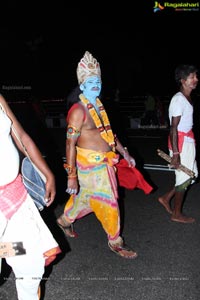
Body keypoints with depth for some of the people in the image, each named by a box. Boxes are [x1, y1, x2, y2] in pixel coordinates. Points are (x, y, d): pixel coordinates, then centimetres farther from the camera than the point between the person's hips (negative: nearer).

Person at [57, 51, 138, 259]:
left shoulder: (98, 106, 8)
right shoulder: (78, 110, -18)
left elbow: (109, 132, 17)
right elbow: (70, 144, -21)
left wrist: (125, 153, 17)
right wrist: (72, 176, -23)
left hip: (102, 163, 8)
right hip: (90, 165, -8)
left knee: (85, 196, 23)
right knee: (107, 202, 1)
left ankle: (65, 220, 46)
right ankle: (115, 242, 19)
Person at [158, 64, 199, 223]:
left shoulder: (187, 98, 11)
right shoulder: (179, 99, -18)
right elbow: (173, 128, -21)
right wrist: (175, 153, -22)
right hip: (181, 142, -9)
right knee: (184, 177, 3)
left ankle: (166, 198, 29)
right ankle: (177, 213, 20)